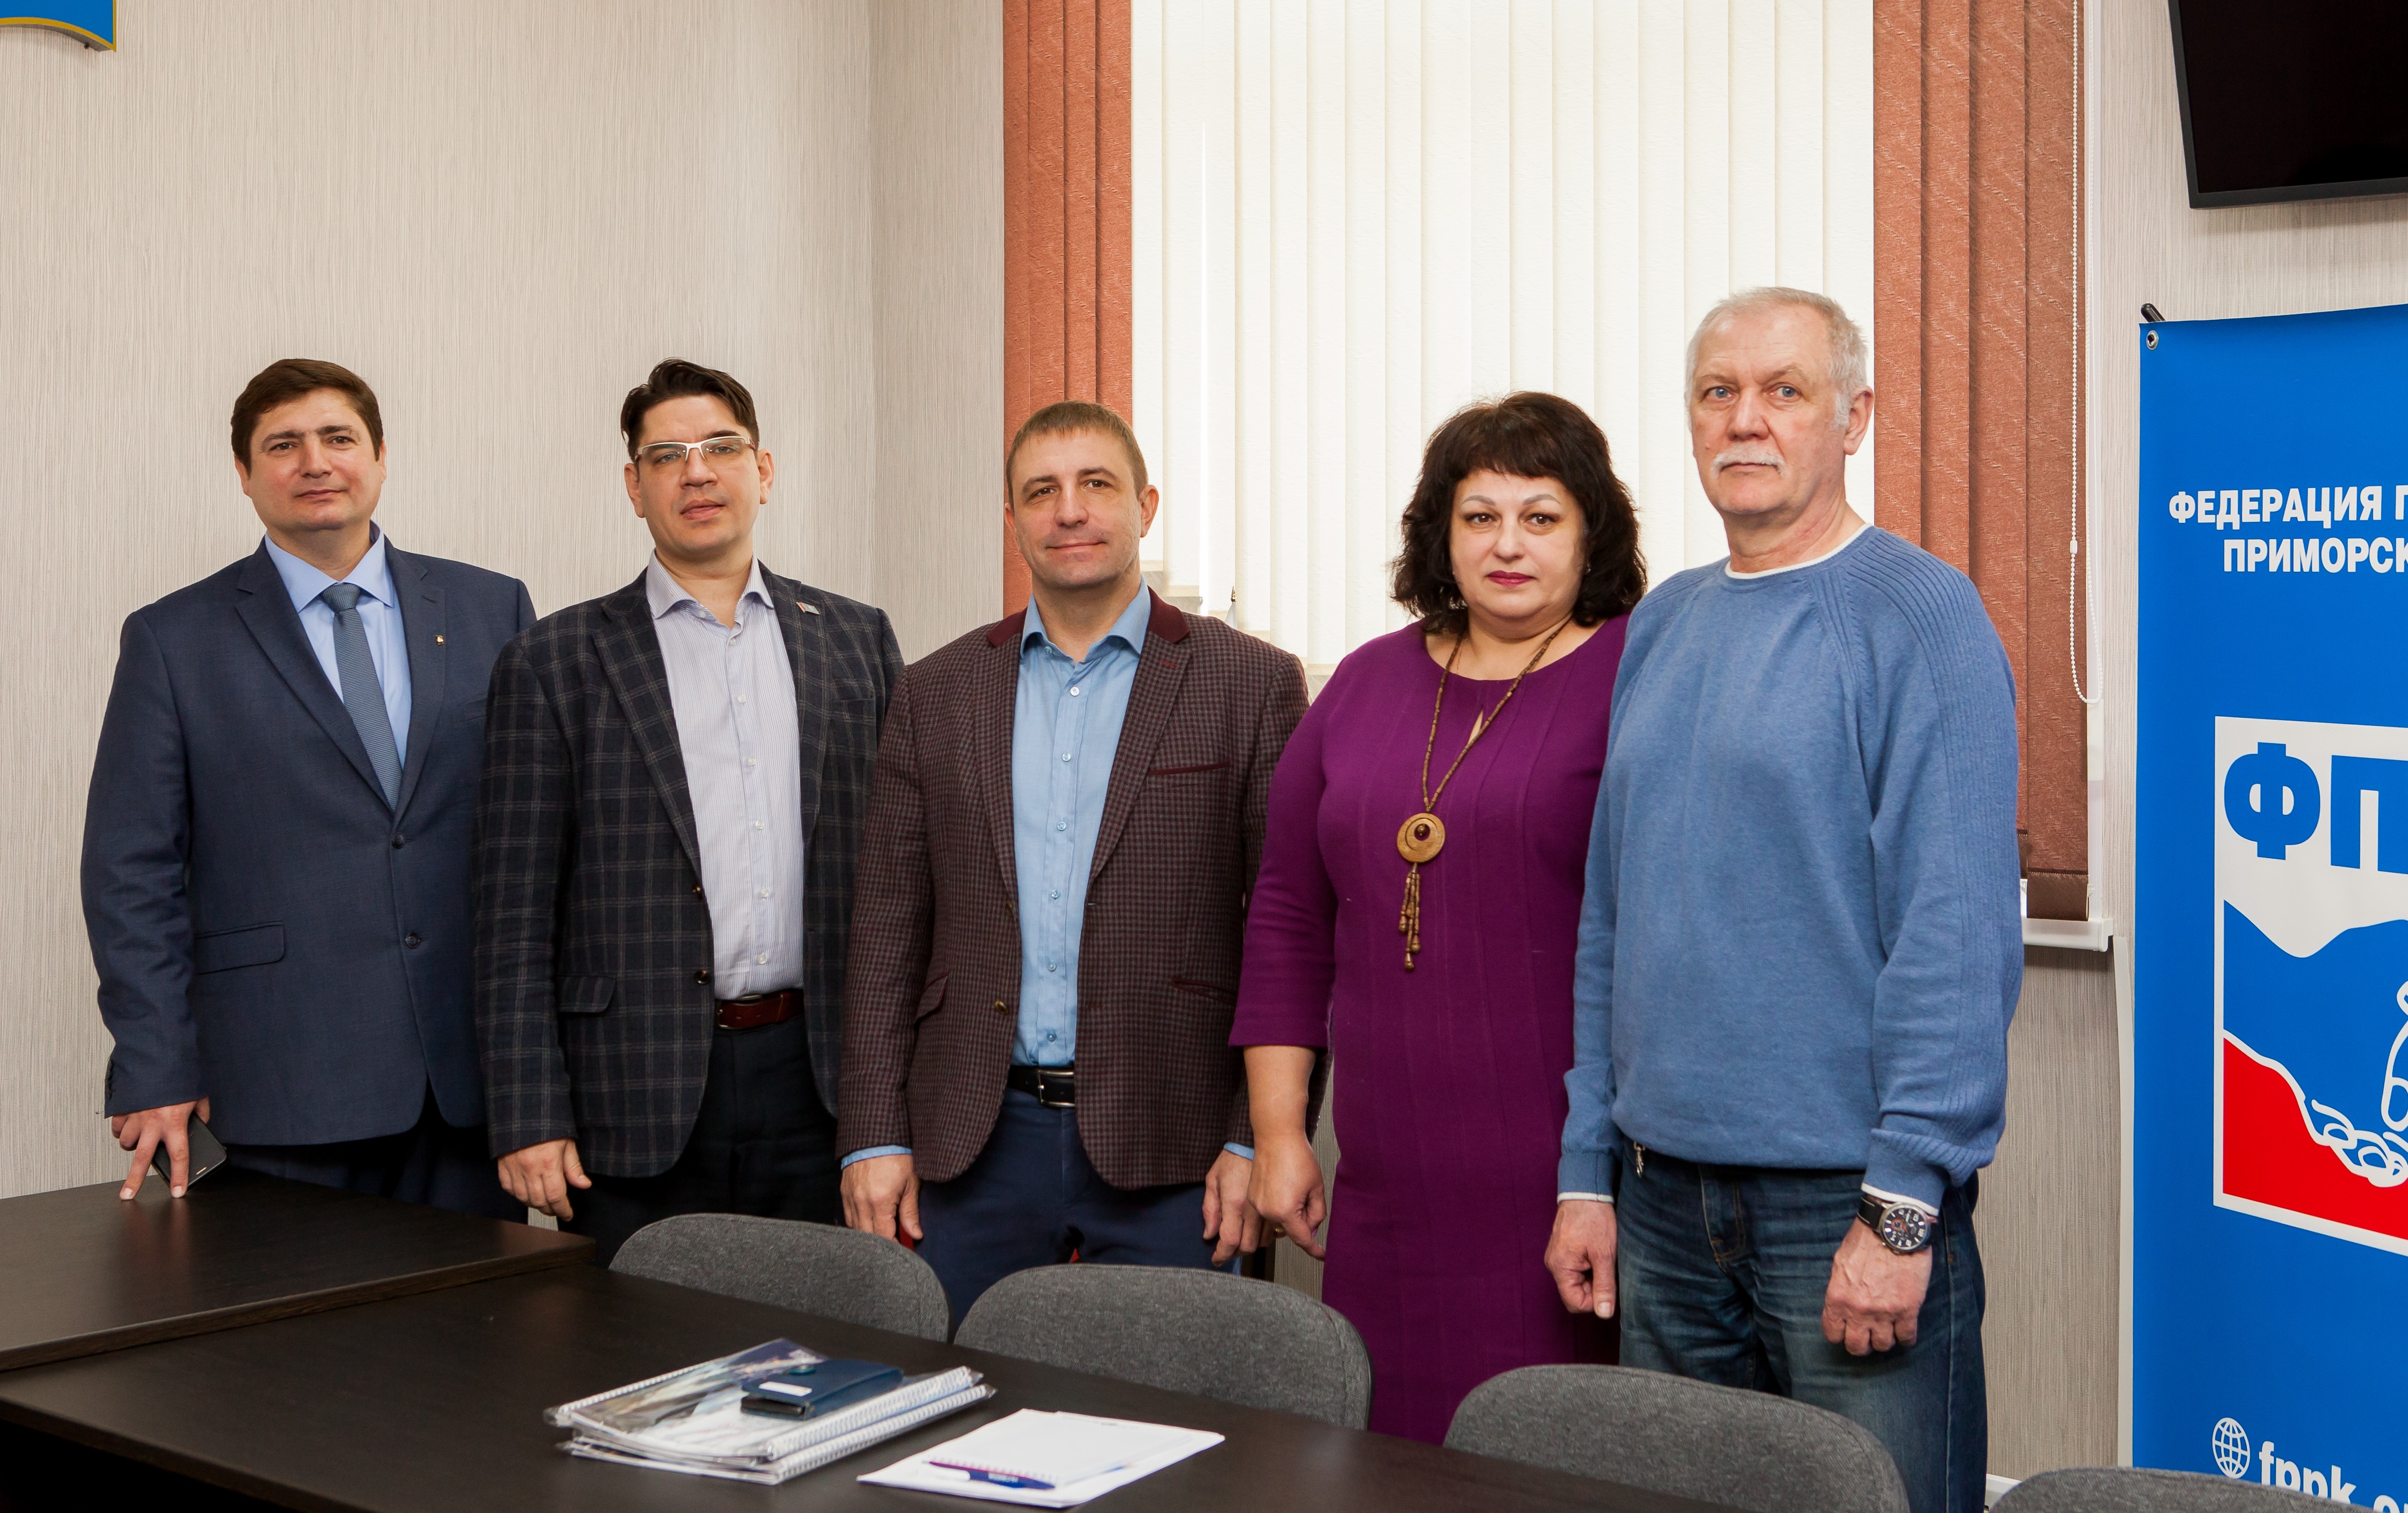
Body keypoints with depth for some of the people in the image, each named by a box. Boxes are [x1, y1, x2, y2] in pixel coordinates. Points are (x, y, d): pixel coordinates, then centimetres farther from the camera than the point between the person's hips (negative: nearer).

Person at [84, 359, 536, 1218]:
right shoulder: (174, 641, 4)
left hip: (475, 1071, 2)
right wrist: (155, 1071, -5)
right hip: (288, 1082, -2)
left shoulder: (492, 610, 9)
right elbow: (132, 873, 2)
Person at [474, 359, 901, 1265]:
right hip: (639, 1104, -2)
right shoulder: (556, 664, 3)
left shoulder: (857, 641, 10)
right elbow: (515, 914, 0)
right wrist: (529, 1119, -6)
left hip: (822, 1088, 2)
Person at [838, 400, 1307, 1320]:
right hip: (975, 1143, 3)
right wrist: (876, 1136, 2)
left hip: (1168, 1150, -2)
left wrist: (1262, 1139, -8)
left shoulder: (1250, 683, 0)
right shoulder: (938, 693, 9)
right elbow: (888, 927, 9)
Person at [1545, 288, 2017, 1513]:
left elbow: (1957, 930, -14)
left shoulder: (1916, 615, -8)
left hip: (1847, 1195, -6)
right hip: (1665, 1196, 6)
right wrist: (1589, 1169, 10)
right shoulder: (1664, 624, 11)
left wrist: (1902, 1206, -18)